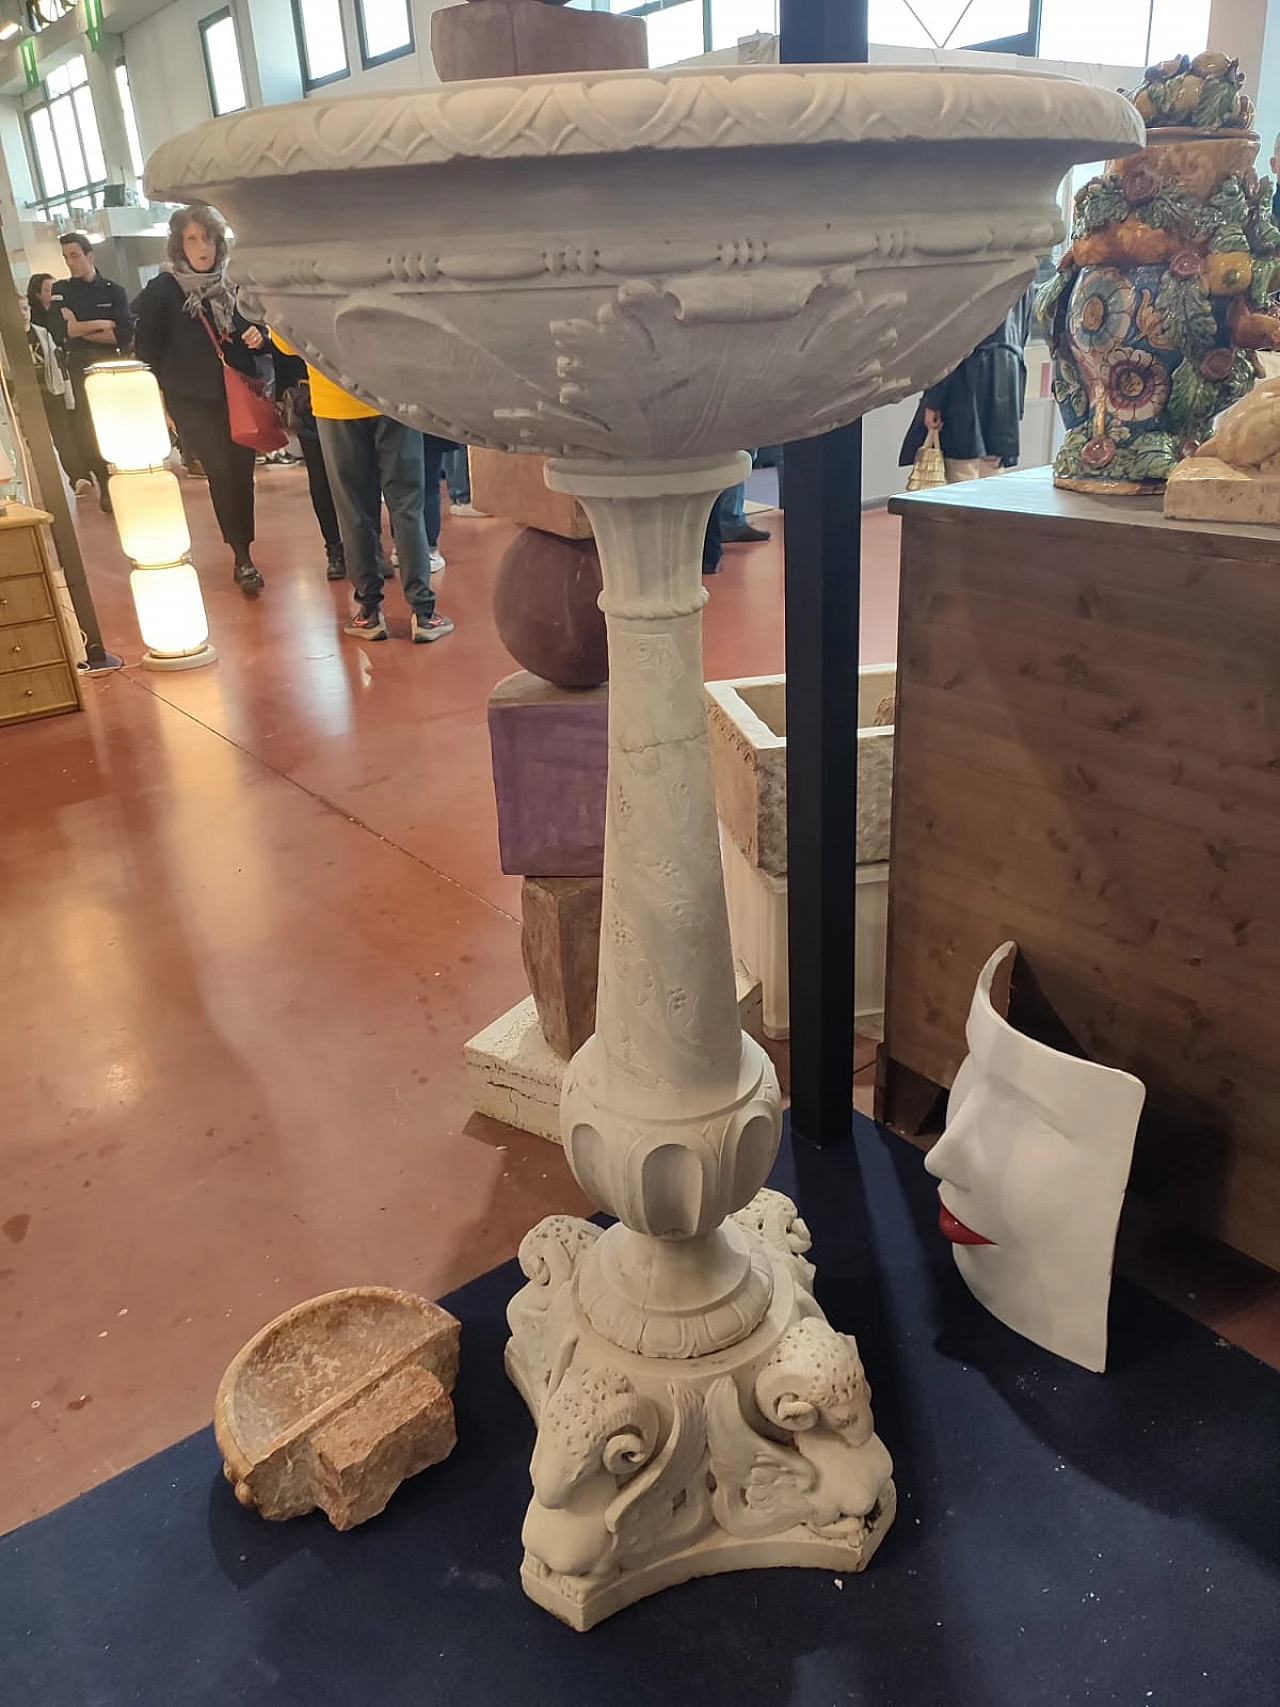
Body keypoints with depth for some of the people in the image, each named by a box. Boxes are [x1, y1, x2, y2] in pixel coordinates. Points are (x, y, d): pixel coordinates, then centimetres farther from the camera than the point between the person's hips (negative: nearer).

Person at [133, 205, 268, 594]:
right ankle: (242, 557, -4)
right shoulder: (162, 290, -4)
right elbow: (148, 351, -1)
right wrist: (158, 402, -4)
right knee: (221, 470, -9)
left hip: (238, 393, 3)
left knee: (242, 470, 4)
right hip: (193, 399, -3)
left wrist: (260, 336, -8)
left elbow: (257, 328, 16)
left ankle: (243, 553, 18)